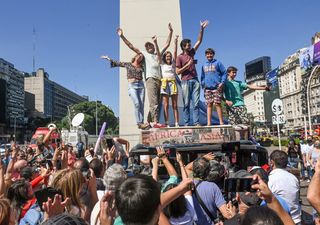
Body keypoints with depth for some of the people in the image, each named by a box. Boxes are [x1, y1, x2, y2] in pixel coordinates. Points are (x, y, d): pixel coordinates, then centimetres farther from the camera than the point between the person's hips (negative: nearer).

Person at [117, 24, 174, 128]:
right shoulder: (144, 54, 17)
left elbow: (167, 44, 26)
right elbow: (131, 46, 15)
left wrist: (170, 32, 23)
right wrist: (122, 36, 11)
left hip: (159, 80, 5)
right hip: (150, 79, -4)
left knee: (158, 103, 2)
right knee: (154, 102, -16)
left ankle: (149, 121, 9)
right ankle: (155, 122, -24)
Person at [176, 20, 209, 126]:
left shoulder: (192, 52, 14)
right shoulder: (180, 57, 0)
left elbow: (199, 41, 16)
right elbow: (177, 72, -5)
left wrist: (202, 29, 8)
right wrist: (187, 65, -11)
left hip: (195, 80, 5)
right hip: (186, 81, -4)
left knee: (196, 103, 0)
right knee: (186, 104, -2)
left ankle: (196, 122, 0)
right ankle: (187, 123, 2)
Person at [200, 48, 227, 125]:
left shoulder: (218, 63, 8)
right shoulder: (204, 65, 20)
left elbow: (224, 73, 3)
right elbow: (202, 76, 23)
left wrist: (222, 82, -9)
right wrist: (203, 85, 9)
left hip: (216, 87, -4)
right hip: (207, 88, 4)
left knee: (217, 104, -8)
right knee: (209, 105, 1)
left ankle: (221, 122, -3)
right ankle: (208, 123, 1)